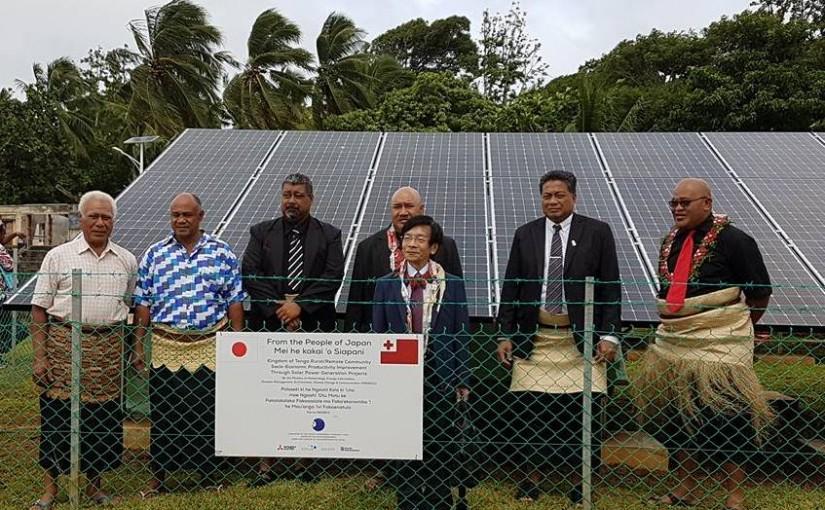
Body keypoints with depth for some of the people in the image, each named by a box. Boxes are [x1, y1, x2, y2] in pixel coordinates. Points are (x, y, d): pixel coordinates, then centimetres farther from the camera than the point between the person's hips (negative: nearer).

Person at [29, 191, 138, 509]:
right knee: (57, 413, 0)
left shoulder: (126, 261, 11)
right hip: (64, 344, -2)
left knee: (103, 415, 7)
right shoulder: (58, 256, 2)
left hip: (109, 349, 2)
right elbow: (40, 308, 1)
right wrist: (39, 357, -5)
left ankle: (95, 483, 22)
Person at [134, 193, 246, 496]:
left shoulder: (222, 253, 2)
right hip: (165, 348, 1)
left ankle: (210, 477, 22)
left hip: (210, 348, -1)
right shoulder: (154, 254, 5)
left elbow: (234, 302, 3)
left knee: (208, 415, 7)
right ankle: (158, 478, 24)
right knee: (163, 415, 9)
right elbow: (143, 304, 7)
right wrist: (138, 346, 4)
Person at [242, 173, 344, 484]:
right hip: (270, 327, 1)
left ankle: (303, 461, 14)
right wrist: (279, 308, -10)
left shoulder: (329, 235, 8)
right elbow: (250, 274, 0)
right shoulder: (261, 232, 10)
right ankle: (265, 465, 7)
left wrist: (300, 305, -13)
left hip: (313, 329, 0)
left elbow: (333, 277, -4)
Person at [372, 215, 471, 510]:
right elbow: (378, 334, 6)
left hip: (439, 376, -1)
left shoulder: (453, 285, 1)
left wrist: (463, 380, -2)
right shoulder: (386, 285, 4)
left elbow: (461, 335, 2)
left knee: (439, 446, 7)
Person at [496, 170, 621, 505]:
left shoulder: (597, 232, 3)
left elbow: (610, 287, 1)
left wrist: (609, 335, -6)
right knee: (528, 410, 0)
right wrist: (506, 334, 4)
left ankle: (580, 483, 16)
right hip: (534, 339, 2)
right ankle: (530, 480, 16)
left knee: (581, 411, -1)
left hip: (581, 339, -2)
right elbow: (511, 288, 10)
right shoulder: (525, 235, 9)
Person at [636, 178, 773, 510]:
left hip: (719, 347, -7)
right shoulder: (671, 240, 10)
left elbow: (760, 293, -5)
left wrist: (734, 327, 6)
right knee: (677, 420, 13)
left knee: (726, 422, 0)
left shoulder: (733, 241, -10)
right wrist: (678, 324, 16)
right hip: (673, 345, 7)